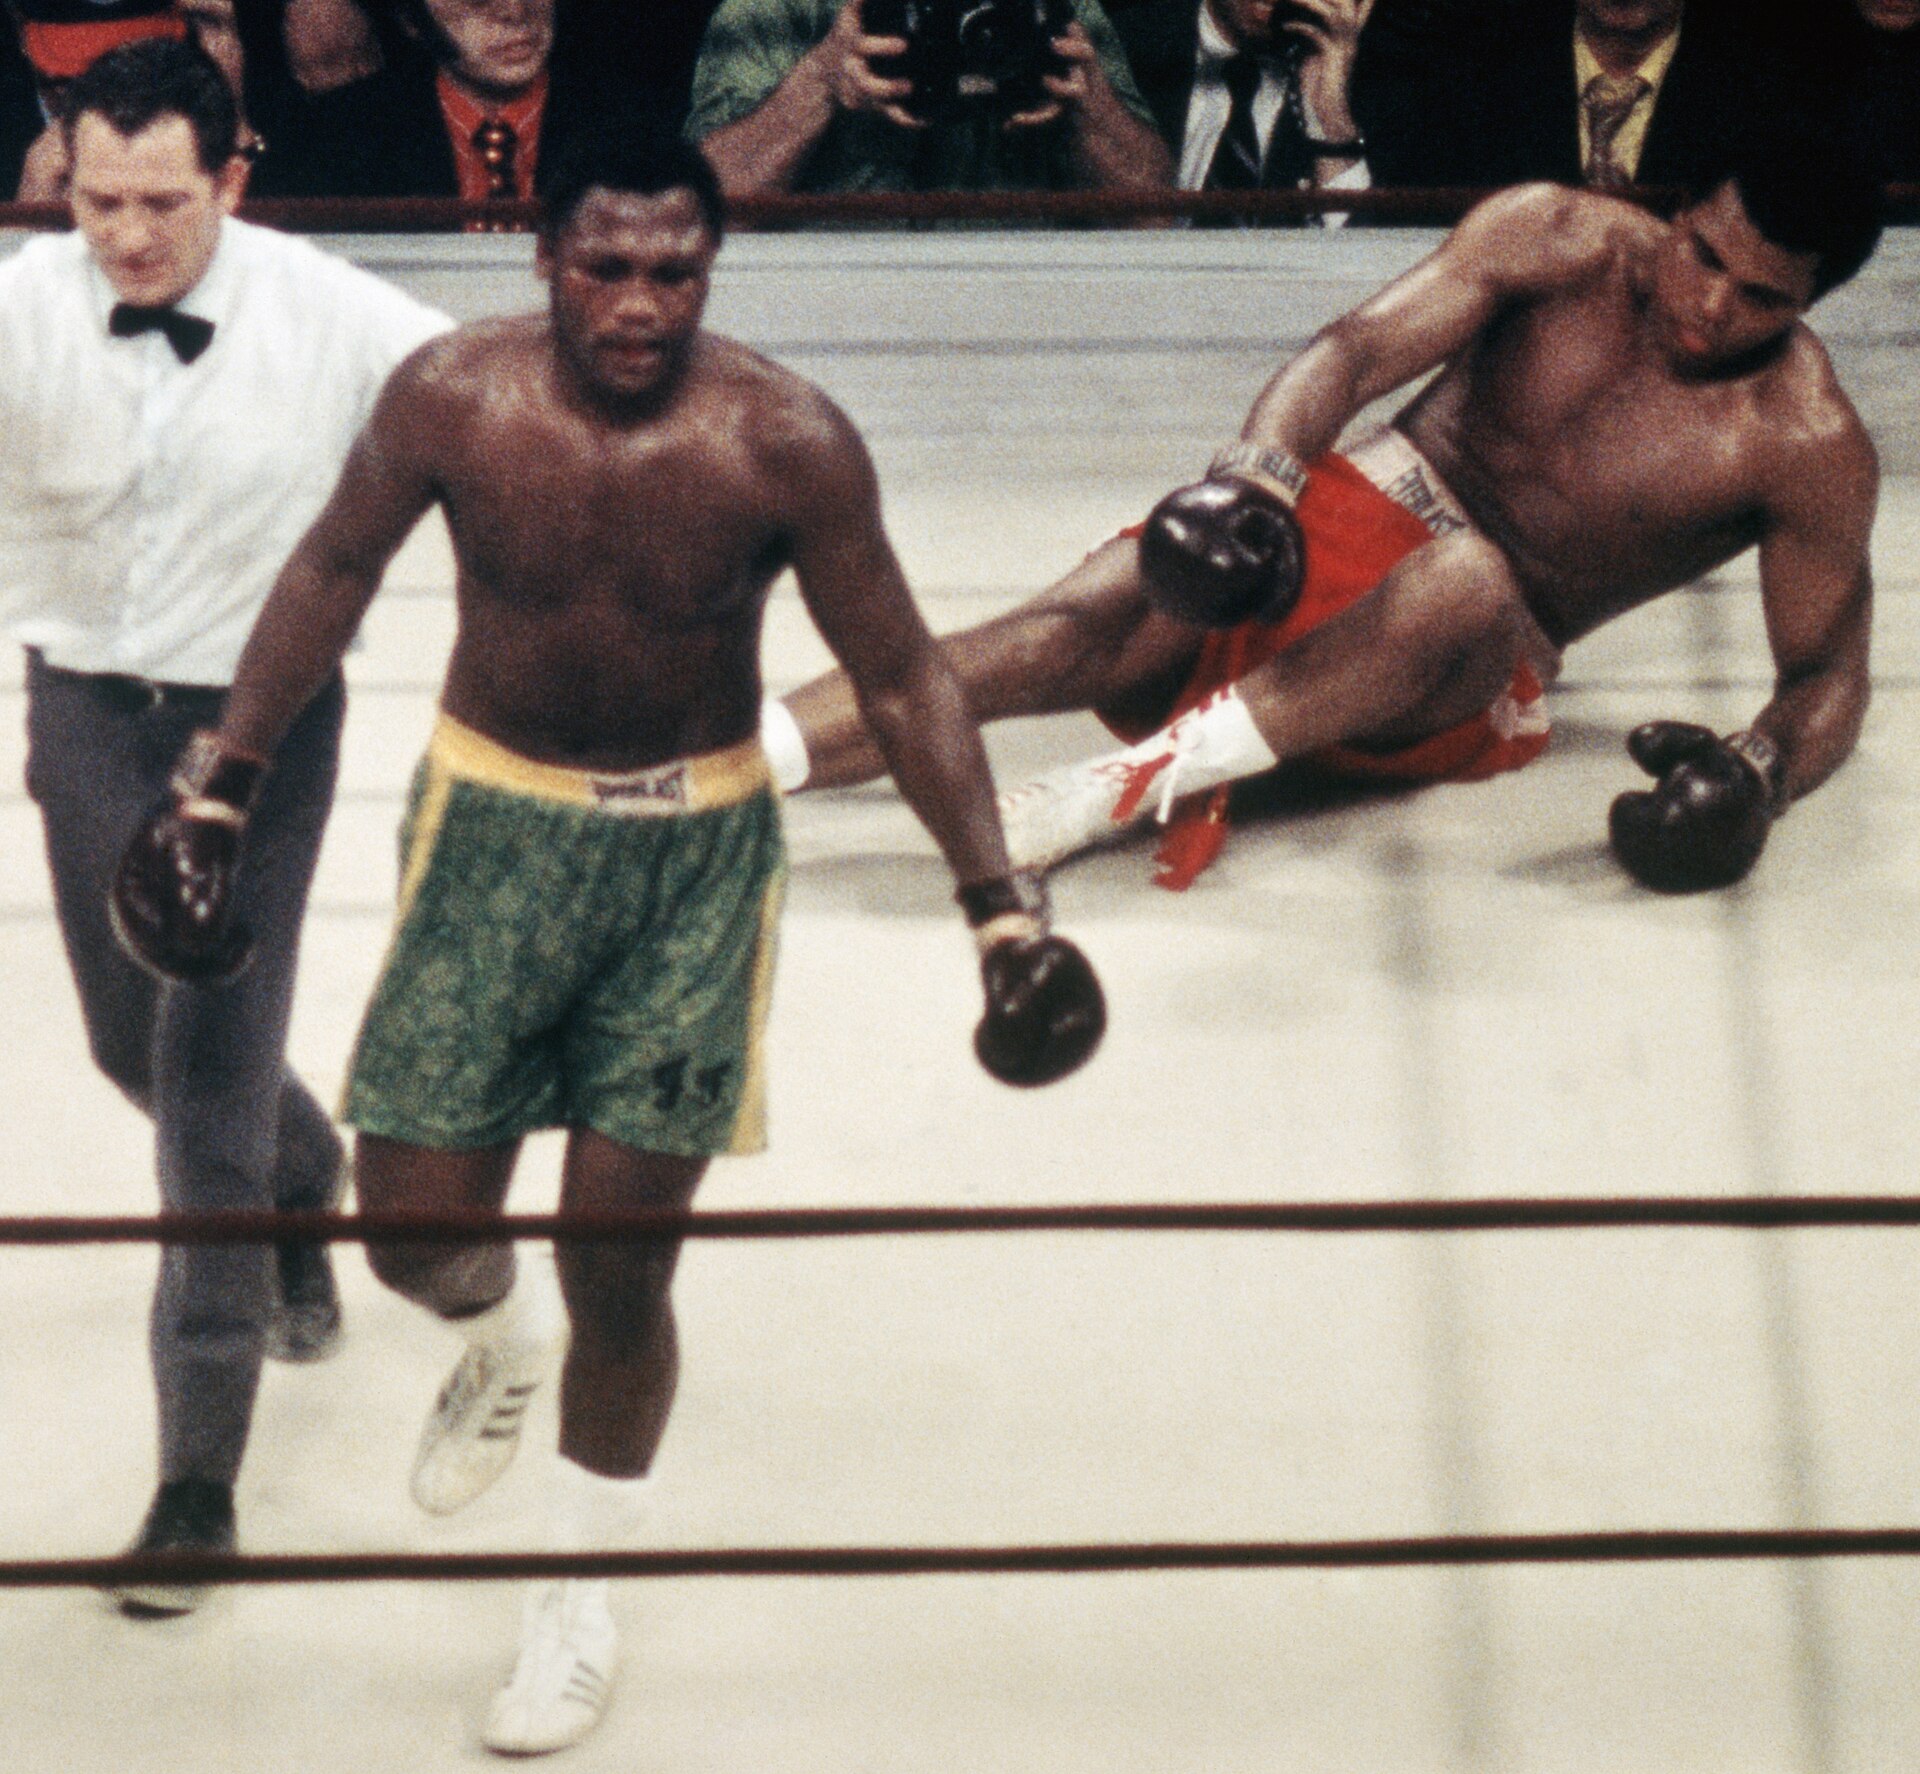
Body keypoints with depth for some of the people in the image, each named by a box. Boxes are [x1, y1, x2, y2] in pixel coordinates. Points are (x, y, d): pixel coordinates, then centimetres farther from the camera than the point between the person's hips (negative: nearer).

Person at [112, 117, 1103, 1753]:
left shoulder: (786, 443, -18)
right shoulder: (452, 400, -14)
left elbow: (903, 679, -9)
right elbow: (333, 575, 4)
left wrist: (999, 906, -13)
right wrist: (220, 790, 3)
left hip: (693, 851, -1)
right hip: (494, 822, 1)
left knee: (622, 1262, 2)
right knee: (416, 1222, 0)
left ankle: (583, 1606, 25)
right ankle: (497, 1340, 40)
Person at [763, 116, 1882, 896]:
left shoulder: (1807, 446, -6)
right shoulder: (1564, 241, -2)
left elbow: (1829, 671, -2)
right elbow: (1362, 348, -11)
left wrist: (1756, 776, -26)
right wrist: (1255, 478, -32)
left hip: (1476, 686, -2)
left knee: (1466, 579, -40)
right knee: (1089, 629, -27)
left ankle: (1120, 785, -44)